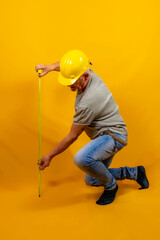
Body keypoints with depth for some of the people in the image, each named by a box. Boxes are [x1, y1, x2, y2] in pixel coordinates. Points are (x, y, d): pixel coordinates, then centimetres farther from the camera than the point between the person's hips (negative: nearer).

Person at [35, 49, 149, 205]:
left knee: (82, 159, -38)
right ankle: (133, 172, 27)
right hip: (105, 136, 10)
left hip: (113, 136, -10)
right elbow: (71, 64, 18)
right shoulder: (89, 74, -6)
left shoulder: (88, 102, -31)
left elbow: (72, 136, -21)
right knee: (91, 181, 19)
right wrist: (50, 67, 0)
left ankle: (110, 185, -9)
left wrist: (50, 156, -9)